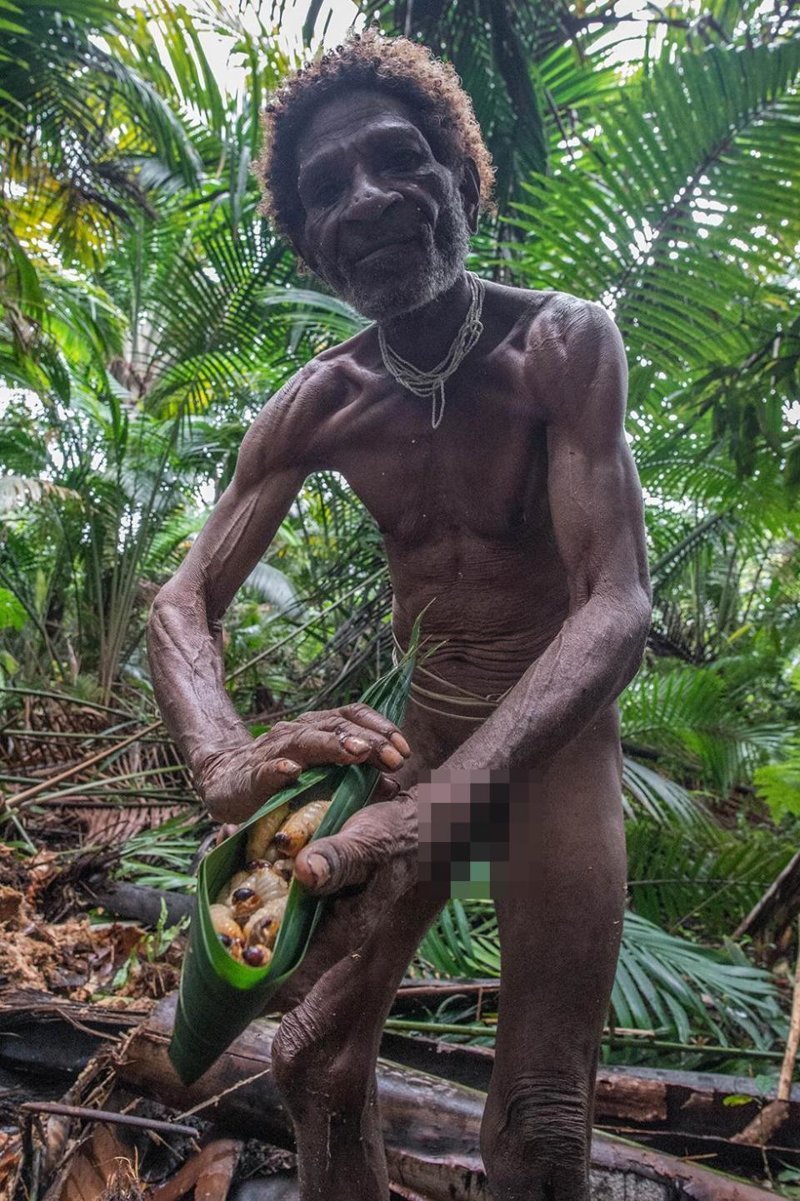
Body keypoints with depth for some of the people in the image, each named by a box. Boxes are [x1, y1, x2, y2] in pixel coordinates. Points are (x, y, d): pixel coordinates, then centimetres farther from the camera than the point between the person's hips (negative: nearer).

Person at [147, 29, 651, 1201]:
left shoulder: (563, 341, -17)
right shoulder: (315, 406, -7)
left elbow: (620, 608, -26)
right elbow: (184, 602, -9)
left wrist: (444, 800, -42)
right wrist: (225, 760, -32)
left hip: (559, 737, -3)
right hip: (419, 735, 4)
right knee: (314, 1061, 7)